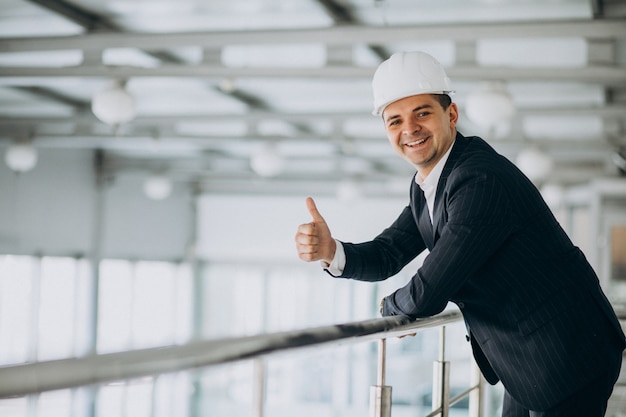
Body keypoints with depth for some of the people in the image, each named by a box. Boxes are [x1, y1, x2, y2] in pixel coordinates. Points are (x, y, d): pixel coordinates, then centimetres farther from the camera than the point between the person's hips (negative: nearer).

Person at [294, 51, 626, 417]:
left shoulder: (482, 180, -27)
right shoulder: (425, 187, 5)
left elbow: (429, 293, -26)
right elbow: (387, 256, 3)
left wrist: (390, 307, -3)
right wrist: (331, 251, -18)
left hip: (570, 358, -9)